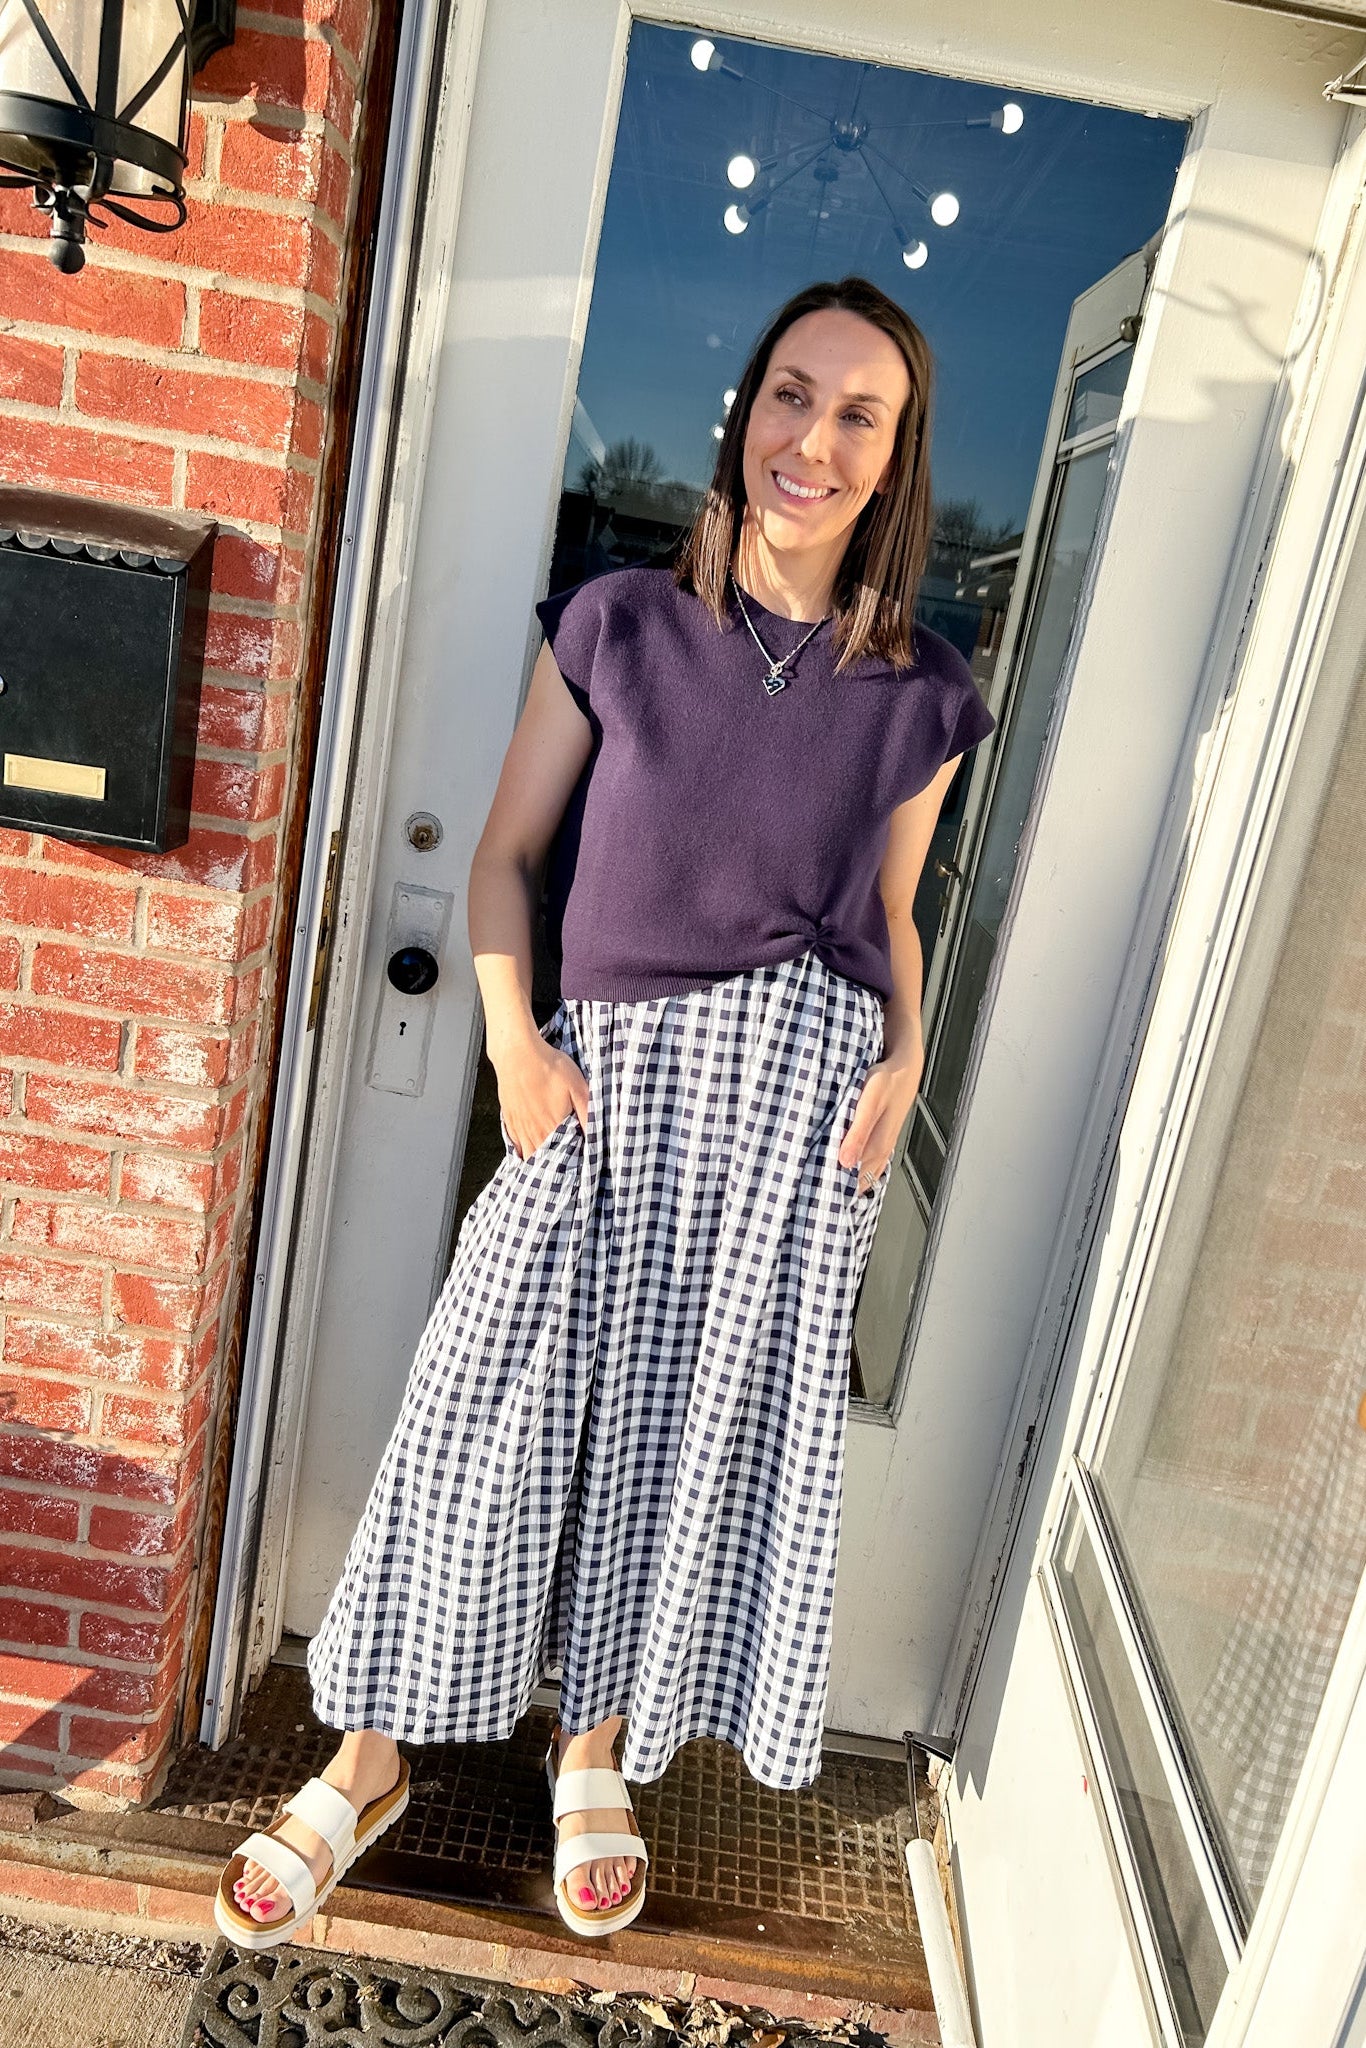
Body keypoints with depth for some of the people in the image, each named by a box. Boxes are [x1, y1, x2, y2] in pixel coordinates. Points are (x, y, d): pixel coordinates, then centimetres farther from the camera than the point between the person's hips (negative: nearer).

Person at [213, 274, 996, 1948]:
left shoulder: (919, 692, 4)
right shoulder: (617, 626, 0)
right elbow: (506, 858, 3)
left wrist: (903, 1061, -3)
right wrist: (514, 1041, -8)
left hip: (801, 1073, 1)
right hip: (605, 1064, 0)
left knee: (713, 1420, 8)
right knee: (496, 1403, 2)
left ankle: (595, 1749, 33)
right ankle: (368, 1760, 24)